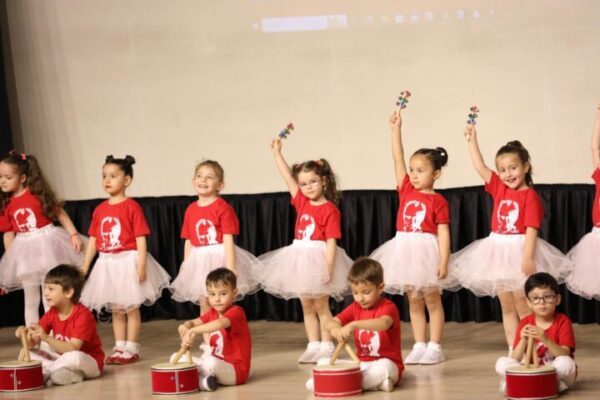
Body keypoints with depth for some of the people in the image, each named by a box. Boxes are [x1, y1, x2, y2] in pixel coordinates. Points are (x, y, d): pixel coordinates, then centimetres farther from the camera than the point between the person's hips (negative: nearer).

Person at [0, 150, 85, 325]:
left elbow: (60, 213, -5)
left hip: (46, 246, -3)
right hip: (25, 253, 3)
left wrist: (74, 235, -12)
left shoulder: (39, 194, -11)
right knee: (31, 300, 10)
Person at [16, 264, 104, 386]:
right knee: (29, 353, -6)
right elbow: (32, 344, -5)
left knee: (74, 358, -41)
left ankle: (44, 373, -16)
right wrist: (26, 335, -29)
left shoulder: (83, 315, -21)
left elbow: (73, 348, -31)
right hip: (62, 358, 8)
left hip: (90, 361, -8)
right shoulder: (51, 314, -1)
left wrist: (46, 338, -41)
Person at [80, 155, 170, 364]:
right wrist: (85, 266, 9)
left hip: (128, 261, -6)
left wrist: (142, 265, -18)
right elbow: (93, 239, 11)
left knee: (131, 307, 3)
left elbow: (141, 238, -12)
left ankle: (131, 349, 9)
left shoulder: (132, 206, -10)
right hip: (107, 264, 6)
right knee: (115, 309, 12)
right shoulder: (100, 209, 6)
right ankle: (119, 348, 19)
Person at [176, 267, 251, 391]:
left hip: (235, 370, -9)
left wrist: (193, 331, -50)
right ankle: (204, 376, -11)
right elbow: (194, 322, 1)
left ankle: (200, 380, -13)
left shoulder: (236, 312, -17)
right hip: (216, 361, 9)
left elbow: (220, 323, -38)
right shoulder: (212, 313, 11)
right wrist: (186, 326, -26)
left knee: (210, 363, -41)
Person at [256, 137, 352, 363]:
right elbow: (287, 177, 9)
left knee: (321, 306, -1)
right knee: (307, 307, 9)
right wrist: (277, 153, 8)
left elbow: (331, 242, -15)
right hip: (299, 258, 7)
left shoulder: (330, 210, -11)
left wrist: (328, 267, -21)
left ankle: (326, 347, 4)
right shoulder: (301, 202, 7)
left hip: (318, 258, -7)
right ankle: (313, 346, 14)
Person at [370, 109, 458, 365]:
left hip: (427, 251, -5)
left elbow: (443, 232, -8)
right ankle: (419, 346, 14)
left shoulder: (438, 201, -6)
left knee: (432, 300, 3)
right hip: (405, 250, 5)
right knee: (413, 301, 9)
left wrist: (444, 261, -15)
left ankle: (434, 347, 7)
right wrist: (396, 128, -2)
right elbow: (397, 158, 3)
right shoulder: (406, 190, 6)